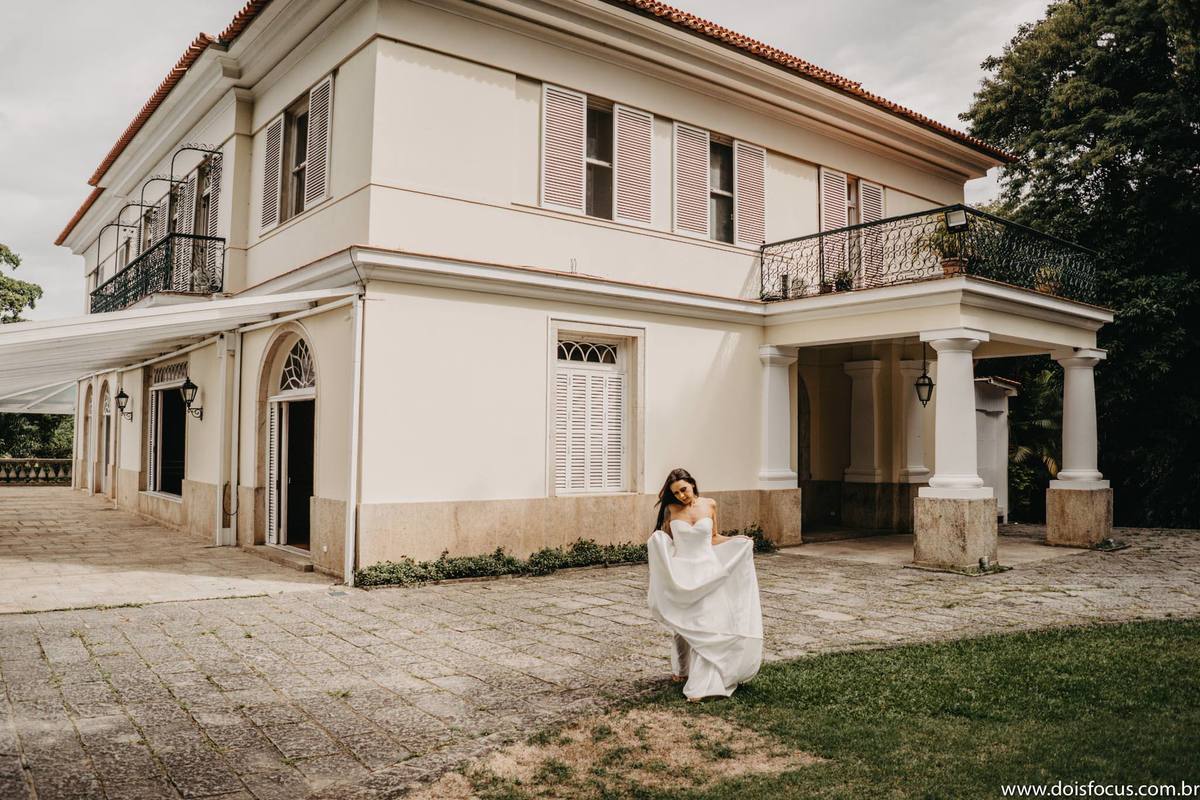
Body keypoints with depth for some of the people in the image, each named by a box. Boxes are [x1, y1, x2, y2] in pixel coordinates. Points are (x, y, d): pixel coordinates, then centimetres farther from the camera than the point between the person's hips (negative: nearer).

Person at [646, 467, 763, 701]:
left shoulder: (709, 505, 0)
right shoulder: (670, 509, -2)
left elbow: (714, 537, 11)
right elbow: (664, 539, 8)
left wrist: (737, 540, -2)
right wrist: (656, 540, -14)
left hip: (706, 571, 0)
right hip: (680, 572, 1)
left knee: (705, 625, -6)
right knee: (682, 624, 12)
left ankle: (700, 683, -3)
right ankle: (682, 669, 34)